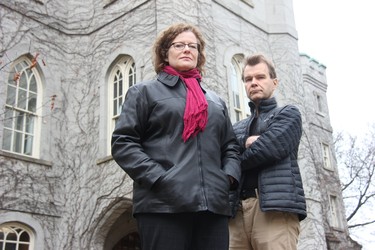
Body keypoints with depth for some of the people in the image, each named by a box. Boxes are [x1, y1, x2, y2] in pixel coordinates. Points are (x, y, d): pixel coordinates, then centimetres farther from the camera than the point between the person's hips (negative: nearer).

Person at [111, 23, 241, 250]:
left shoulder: (216, 101, 27)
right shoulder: (145, 92, 13)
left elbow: (231, 146, 24)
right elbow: (123, 143, 2)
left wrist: (229, 175, 2)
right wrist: (158, 178, -11)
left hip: (214, 205, 4)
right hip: (164, 205, -4)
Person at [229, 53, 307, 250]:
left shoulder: (289, 114, 12)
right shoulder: (236, 128, 27)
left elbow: (270, 147, -6)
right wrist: (246, 141, -8)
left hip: (276, 206, -4)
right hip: (237, 210, 5)